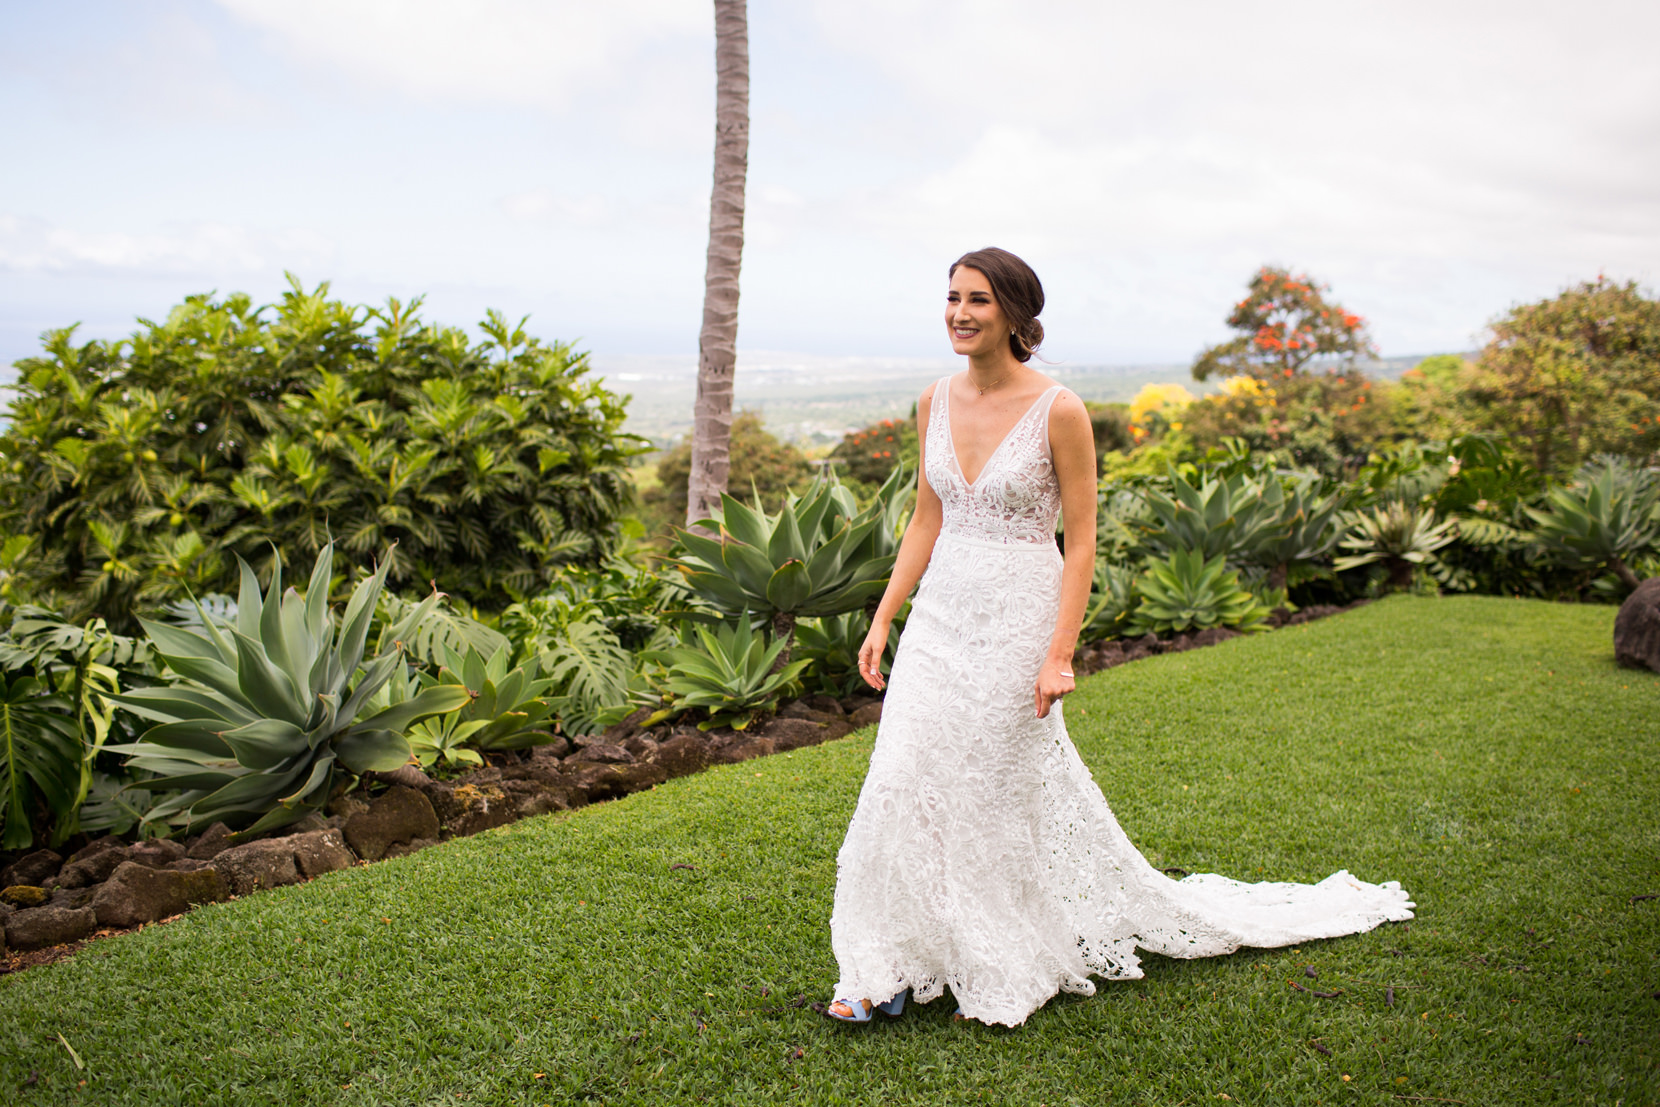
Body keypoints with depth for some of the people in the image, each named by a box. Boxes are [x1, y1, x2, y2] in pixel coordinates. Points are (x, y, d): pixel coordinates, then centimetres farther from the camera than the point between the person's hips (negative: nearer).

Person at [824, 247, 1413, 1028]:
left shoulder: (1058, 411, -12)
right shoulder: (936, 401, 4)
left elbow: (1081, 544, -10)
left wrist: (1060, 654, -15)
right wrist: (883, 619, 8)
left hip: (1015, 620, -5)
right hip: (939, 616, 5)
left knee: (1001, 792, 7)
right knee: (905, 783, 3)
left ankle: (1006, 969, 29)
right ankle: (890, 969, 17)